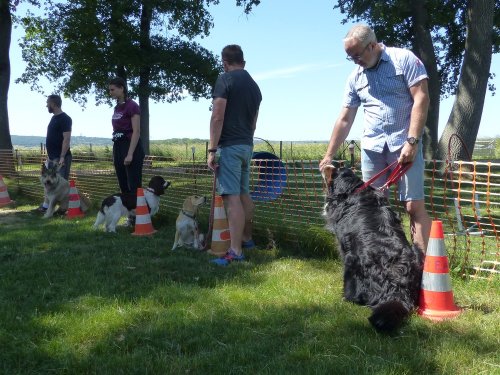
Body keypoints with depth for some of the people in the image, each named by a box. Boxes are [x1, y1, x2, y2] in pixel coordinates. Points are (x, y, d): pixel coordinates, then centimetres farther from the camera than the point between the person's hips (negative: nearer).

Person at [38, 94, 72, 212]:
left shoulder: (64, 119, -13)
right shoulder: (54, 118, 16)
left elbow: (66, 139, -19)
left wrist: (62, 157, -25)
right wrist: (49, 155, 20)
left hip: (60, 158, -10)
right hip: (52, 157, 10)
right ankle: (46, 205, 22)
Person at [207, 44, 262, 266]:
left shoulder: (225, 80, -8)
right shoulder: (254, 86, 15)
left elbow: (217, 118, -15)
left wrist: (212, 150, -14)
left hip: (229, 145, -8)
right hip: (247, 145, 8)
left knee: (232, 197, -11)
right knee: (244, 194, 18)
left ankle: (236, 252, -14)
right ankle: (247, 239, 31)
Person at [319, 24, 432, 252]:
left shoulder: (404, 59, -2)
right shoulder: (355, 77, 12)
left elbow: (421, 100, -8)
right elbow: (344, 120, 15)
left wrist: (412, 141, -16)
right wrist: (328, 156, 13)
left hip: (405, 145, -4)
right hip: (372, 148, 5)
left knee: (414, 206, -8)